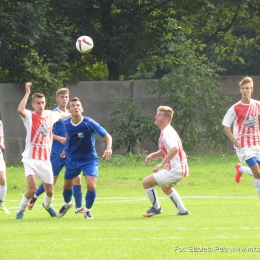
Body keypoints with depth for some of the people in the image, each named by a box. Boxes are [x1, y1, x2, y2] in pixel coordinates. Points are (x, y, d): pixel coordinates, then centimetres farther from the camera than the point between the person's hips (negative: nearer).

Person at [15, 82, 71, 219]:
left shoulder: (50, 115, 6)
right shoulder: (29, 116, -9)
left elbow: (62, 115, 30)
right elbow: (20, 110, -34)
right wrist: (27, 93, -32)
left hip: (45, 159, 5)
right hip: (31, 159, -5)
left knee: (50, 191, 10)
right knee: (32, 188, -22)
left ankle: (47, 205, 46)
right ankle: (21, 211, 2)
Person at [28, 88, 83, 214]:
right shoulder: (54, 114, -7)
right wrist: (60, 139, -21)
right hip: (57, 153, -5)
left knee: (76, 178, -5)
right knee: (52, 180, 2)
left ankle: (79, 207, -1)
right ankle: (34, 196, 27)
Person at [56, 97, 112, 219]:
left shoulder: (89, 123, -23)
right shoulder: (67, 124, -9)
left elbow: (107, 136, -22)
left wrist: (108, 148, -40)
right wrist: (66, 148, 17)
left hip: (89, 159, -4)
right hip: (72, 159, 4)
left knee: (91, 186, -21)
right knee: (67, 185, 18)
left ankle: (87, 210, 6)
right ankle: (67, 204, 52)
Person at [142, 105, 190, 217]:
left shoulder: (167, 132, -18)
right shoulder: (165, 132, 14)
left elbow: (174, 149, -35)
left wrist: (161, 164, -32)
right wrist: (152, 155, 6)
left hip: (174, 170, -11)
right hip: (180, 169, 11)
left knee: (146, 182, -9)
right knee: (165, 187, 37)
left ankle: (156, 208, 9)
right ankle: (183, 211, 39)